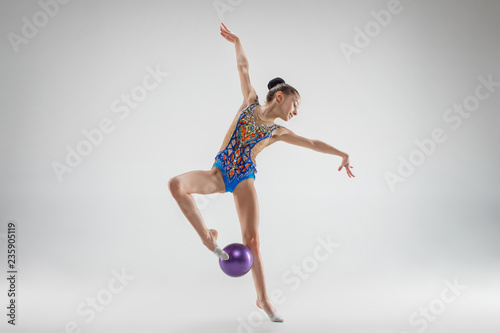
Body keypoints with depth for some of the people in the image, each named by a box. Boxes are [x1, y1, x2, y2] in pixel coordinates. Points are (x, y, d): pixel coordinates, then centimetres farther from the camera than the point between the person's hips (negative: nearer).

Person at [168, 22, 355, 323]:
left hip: (244, 179, 1)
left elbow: (313, 143, 15)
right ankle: (208, 237, -14)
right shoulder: (250, 101, 6)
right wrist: (237, 41, 11)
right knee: (177, 184, -29)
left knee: (252, 240, -6)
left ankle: (263, 298, 8)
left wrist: (342, 155, 13)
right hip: (219, 172, -1)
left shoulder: (278, 132, 9)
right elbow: (244, 67, 12)